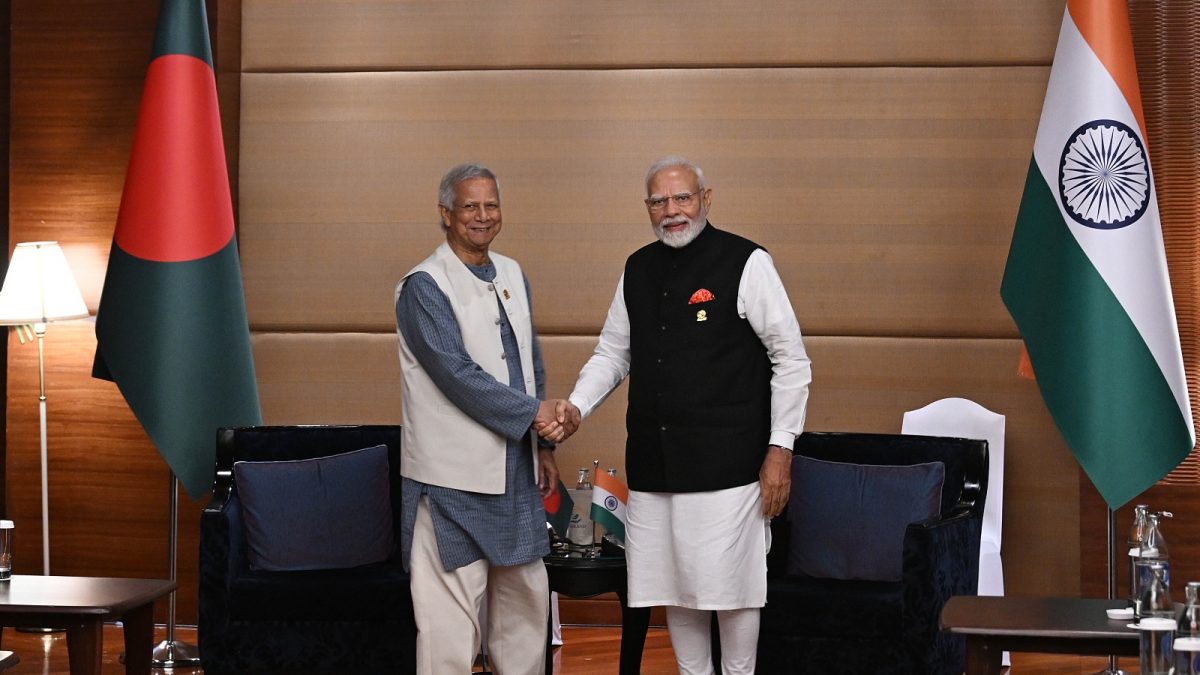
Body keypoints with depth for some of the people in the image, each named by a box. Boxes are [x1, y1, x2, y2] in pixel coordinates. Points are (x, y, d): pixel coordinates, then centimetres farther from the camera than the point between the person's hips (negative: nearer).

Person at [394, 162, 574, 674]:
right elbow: (456, 373, -18)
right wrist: (534, 411, -16)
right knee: (452, 609, -3)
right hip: (454, 477, -7)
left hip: (515, 469, 7)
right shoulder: (424, 286, -10)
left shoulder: (513, 276, 12)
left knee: (526, 595, 14)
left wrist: (544, 446, 16)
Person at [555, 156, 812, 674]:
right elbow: (613, 354, 19)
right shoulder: (638, 270, 11)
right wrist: (576, 408, 1)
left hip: (726, 465, -5)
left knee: (730, 587, -1)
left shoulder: (745, 263, -5)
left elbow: (791, 359, -5)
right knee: (675, 586, 11)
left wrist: (780, 449, -9)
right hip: (653, 465, 5)